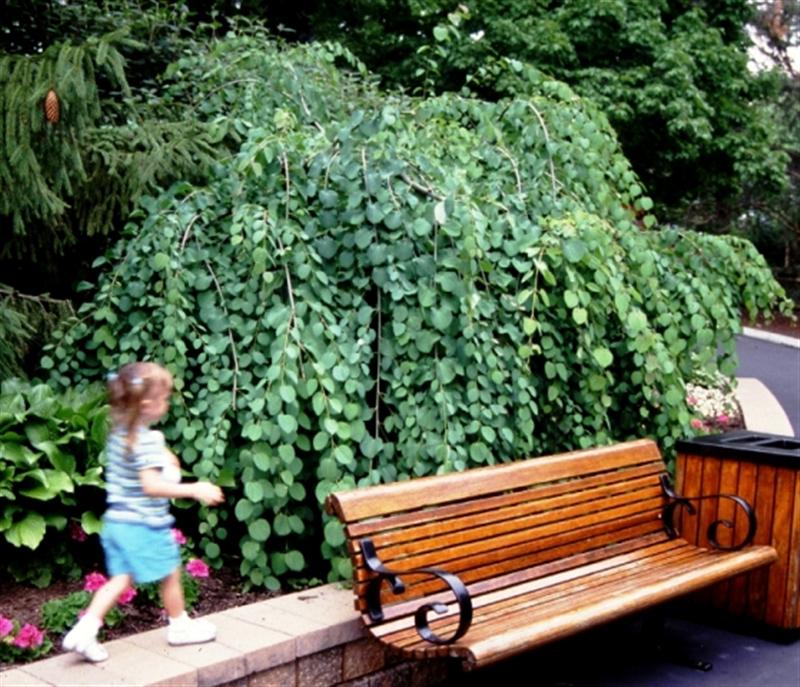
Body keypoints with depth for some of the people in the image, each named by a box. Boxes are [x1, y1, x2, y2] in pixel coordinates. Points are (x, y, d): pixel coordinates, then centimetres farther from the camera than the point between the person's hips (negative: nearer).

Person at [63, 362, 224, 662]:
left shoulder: (119, 433, 5)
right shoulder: (147, 441, -24)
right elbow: (151, 485, -30)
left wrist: (163, 458, 17)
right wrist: (194, 489, -30)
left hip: (117, 522, 8)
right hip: (145, 525, -8)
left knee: (120, 578, 13)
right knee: (170, 575, 13)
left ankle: (85, 629, 2)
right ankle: (179, 626, 30)